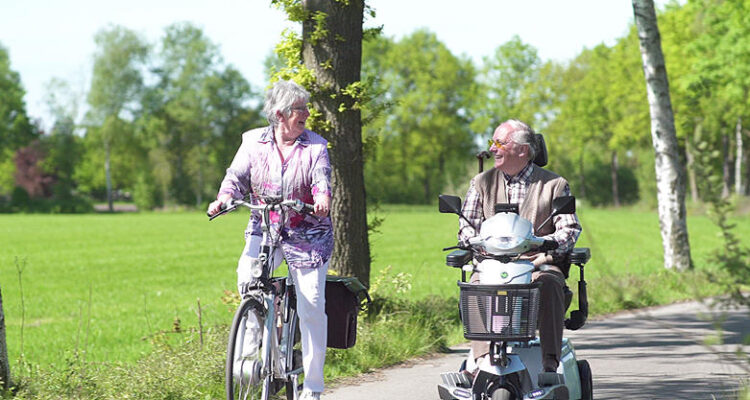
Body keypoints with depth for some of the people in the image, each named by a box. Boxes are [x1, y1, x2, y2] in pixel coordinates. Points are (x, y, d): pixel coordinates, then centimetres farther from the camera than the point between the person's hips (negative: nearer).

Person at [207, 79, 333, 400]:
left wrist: (322, 198, -37)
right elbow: (238, 175, -1)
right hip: (264, 230, 1)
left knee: (312, 307, -6)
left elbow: (322, 178, -14)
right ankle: (253, 343, -8)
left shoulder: (315, 146, -1)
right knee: (247, 277, -30)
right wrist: (224, 197, -23)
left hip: (307, 235, -1)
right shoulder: (254, 142, 3)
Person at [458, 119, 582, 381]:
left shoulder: (554, 185, 9)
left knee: (549, 284, -36)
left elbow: (570, 228, 0)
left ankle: (549, 362, -36)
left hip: (538, 264, -2)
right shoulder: (482, 183, 17)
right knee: (476, 285, -32)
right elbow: (467, 225, 10)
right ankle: (481, 357, -36)